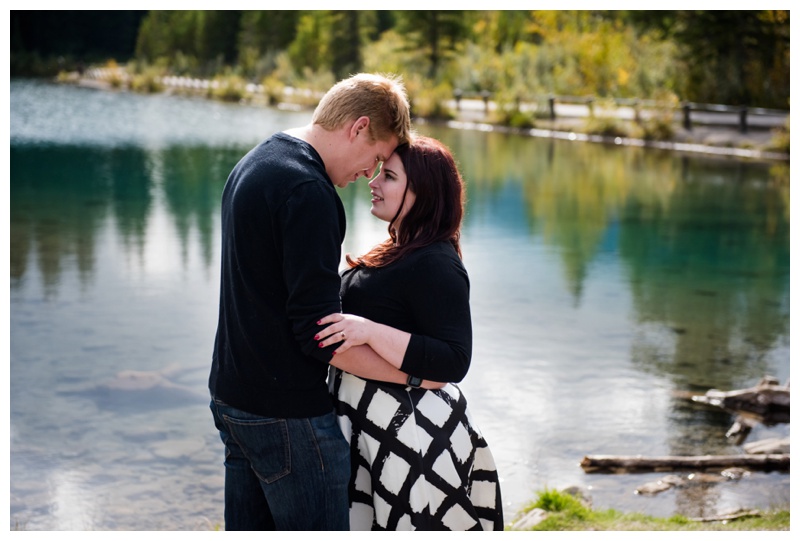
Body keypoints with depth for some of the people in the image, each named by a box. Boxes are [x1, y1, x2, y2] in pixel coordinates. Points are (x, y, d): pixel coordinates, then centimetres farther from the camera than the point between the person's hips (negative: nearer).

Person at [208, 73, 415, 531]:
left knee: (250, 528, 18)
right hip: (287, 415, -10)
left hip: (232, 395, 10)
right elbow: (318, 333, -23)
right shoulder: (308, 192, -21)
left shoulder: (254, 163, 12)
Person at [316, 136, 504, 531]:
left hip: (409, 434, -10)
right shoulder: (400, 250, 12)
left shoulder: (435, 265, -19)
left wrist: (369, 332, -31)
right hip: (371, 423, 10)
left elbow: (454, 361, -26)